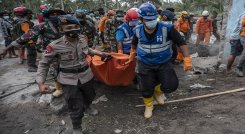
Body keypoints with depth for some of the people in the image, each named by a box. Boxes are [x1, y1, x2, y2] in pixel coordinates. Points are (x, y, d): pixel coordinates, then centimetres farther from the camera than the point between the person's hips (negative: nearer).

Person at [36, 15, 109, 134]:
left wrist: (98, 53, 8)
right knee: (76, 108, 2)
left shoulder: (83, 39, -9)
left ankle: (88, 106, 67)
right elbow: (44, 64, -11)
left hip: (86, 76, 5)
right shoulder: (55, 46, -23)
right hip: (69, 80, -5)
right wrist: (41, 82, -21)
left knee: (90, 96, 29)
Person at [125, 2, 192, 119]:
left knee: (171, 85, -13)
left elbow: (181, 43, -14)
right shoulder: (138, 31, -10)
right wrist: (132, 56, 22)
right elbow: (134, 44, 12)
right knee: (146, 89, 6)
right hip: (144, 64, 1)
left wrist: (187, 59, -22)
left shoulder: (166, 28, -20)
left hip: (163, 63, -1)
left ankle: (157, 91, 23)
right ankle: (148, 106, 39)